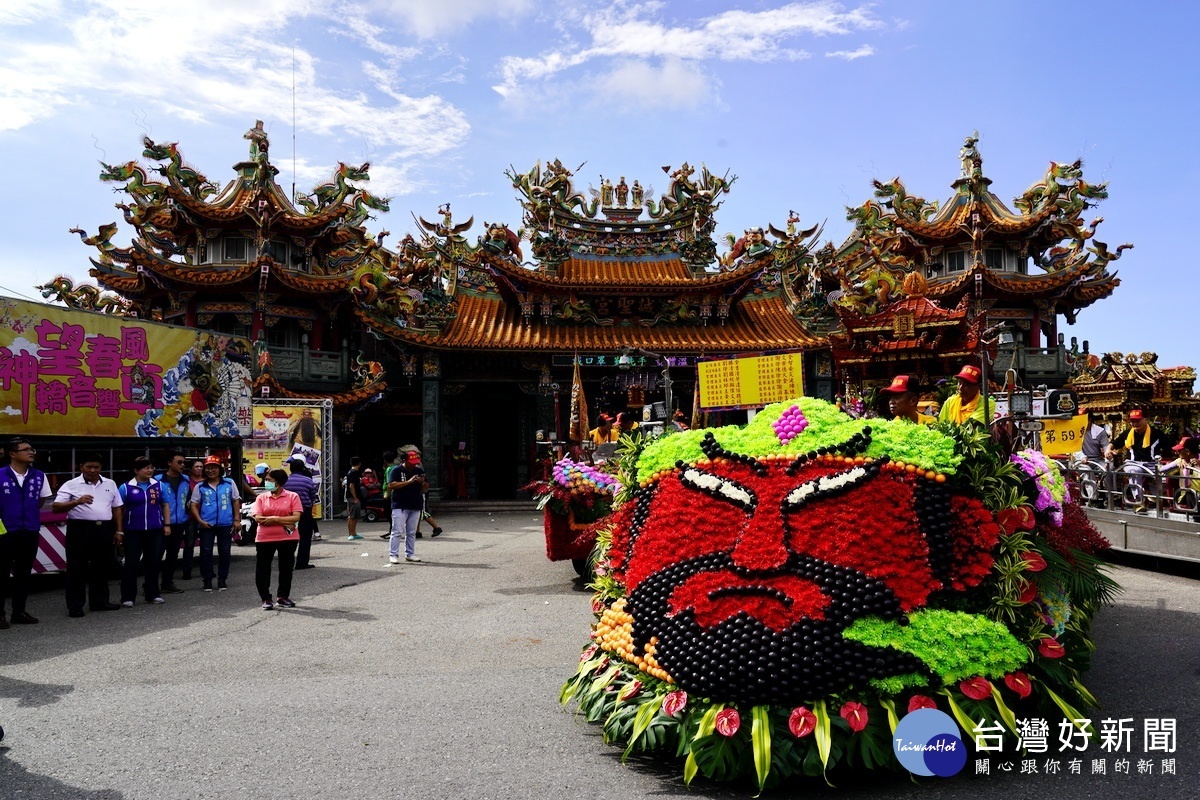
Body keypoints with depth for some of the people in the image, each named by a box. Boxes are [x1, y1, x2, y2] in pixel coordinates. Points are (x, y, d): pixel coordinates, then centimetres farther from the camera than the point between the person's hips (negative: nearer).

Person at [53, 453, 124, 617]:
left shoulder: (110, 484, 12)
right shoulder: (71, 485, 0)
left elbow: (116, 508, 16)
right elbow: (56, 507, -9)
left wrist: (119, 530, 10)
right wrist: (76, 502, -25)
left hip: (104, 530, 4)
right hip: (80, 529, -4)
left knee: (102, 567, 11)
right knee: (77, 568, -1)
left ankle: (100, 601, 22)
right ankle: (75, 606, 5)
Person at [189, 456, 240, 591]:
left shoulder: (229, 483, 3)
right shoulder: (200, 486, 4)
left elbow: (236, 501, 7)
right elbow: (194, 505, 5)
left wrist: (236, 519, 1)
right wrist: (200, 520, -8)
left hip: (226, 524, 0)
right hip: (206, 524, 0)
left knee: (224, 552, 7)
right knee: (206, 552, 2)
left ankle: (222, 579, 18)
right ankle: (207, 580, 11)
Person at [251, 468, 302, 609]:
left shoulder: (292, 496, -2)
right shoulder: (261, 497, 3)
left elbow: (296, 517, -11)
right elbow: (258, 518, -8)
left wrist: (274, 519, -17)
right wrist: (284, 522, -15)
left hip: (288, 538, -1)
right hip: (265, 538, 1)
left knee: (286, 568, 10)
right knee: (262, 569, 2)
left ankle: (283, 597, 25)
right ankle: (266, 599, 14)